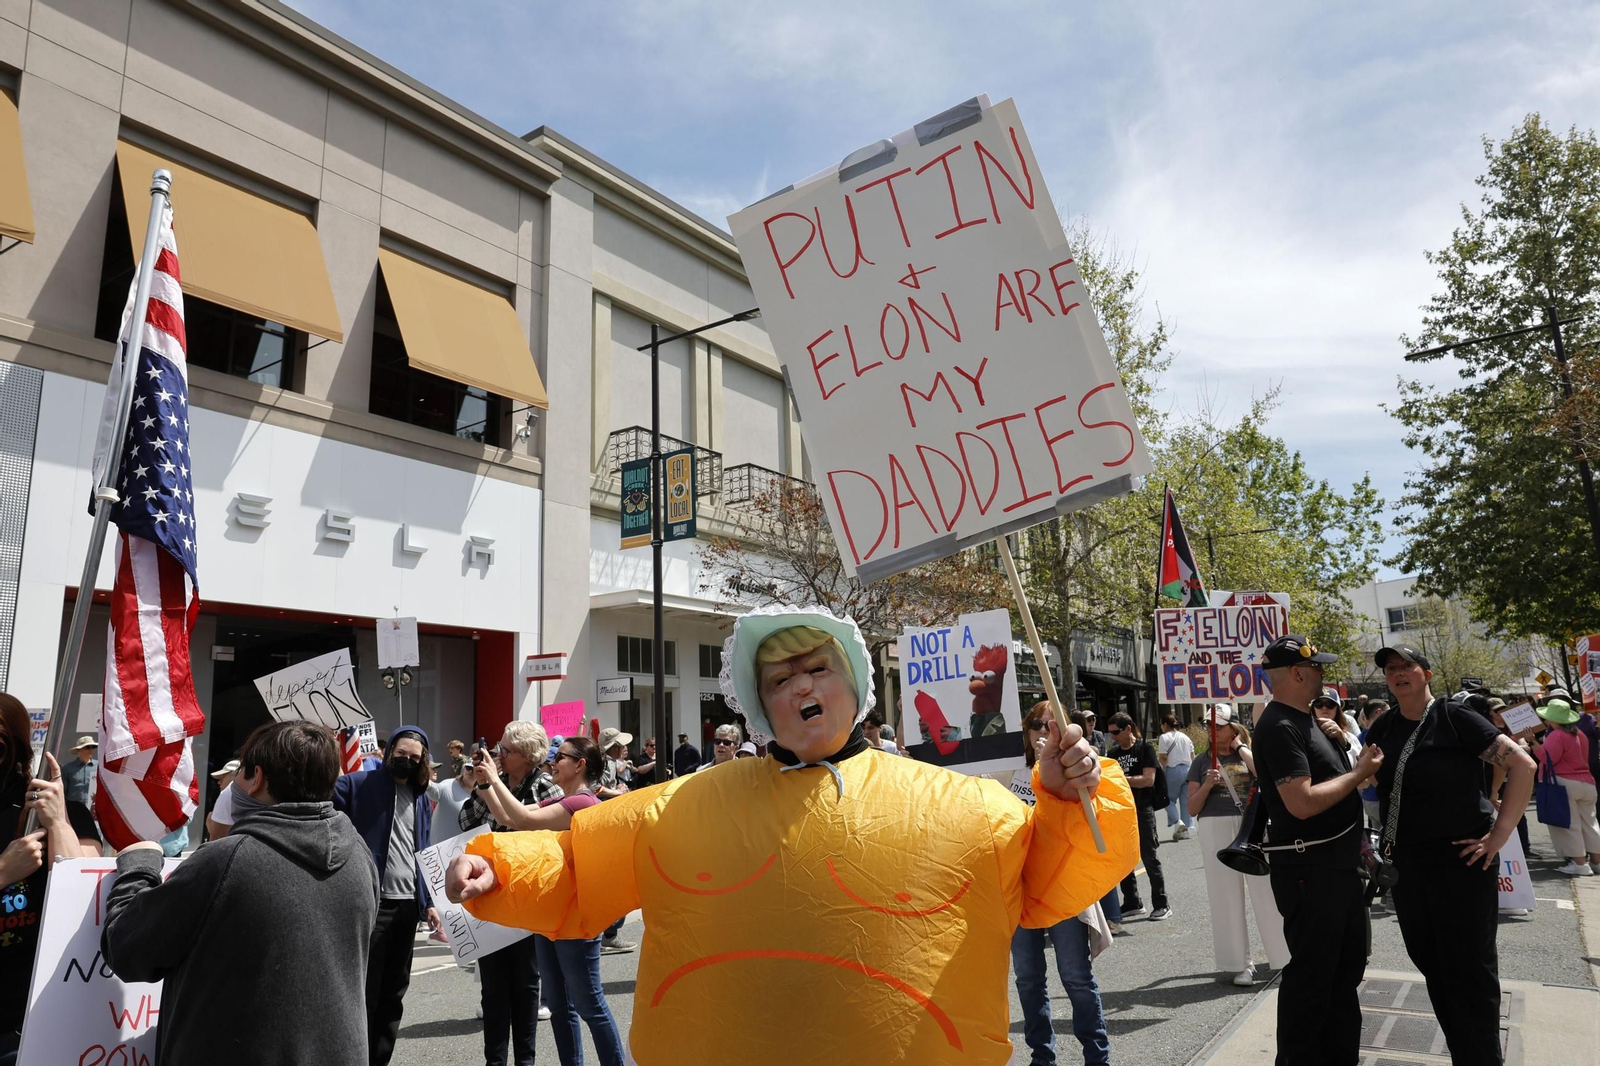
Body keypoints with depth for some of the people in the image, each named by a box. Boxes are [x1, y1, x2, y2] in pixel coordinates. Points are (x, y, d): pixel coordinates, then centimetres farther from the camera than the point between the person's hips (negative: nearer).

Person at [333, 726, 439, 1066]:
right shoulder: (359, 783, -5)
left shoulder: (421, 798, 12)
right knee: (366, 990, 3)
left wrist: (428, 902, 13)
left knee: (394, 990, 14)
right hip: (370, 902, -5)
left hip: (407, 904, 6)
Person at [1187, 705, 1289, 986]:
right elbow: (1191, 808, 7)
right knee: (1227, 898, 4)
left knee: (1268, 893, 1)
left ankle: (1285, 958, 14)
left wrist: (1240, 748, -5)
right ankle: (1240, 964, 14)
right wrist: (1207, 785, -9)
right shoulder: (1202, 761, 9)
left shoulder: (1248, 753, 9)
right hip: (1216, 829, 1)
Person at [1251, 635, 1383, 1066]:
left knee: (1348, 962, 22)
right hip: (1308, 868, -11)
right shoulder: (1279, 727, -20)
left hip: (1336, 863, 11)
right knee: (1311, 973, 0)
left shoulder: (1301, 720, 11)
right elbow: (1302, 802, -28)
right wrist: (1360, 773, -18)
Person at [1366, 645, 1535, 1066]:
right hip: (1405, 863, 6)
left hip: (1461, 860, -6)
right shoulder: (1384, 727, 6)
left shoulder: (1454, 717, -11)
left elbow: (1522, 765, -14)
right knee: (1430, 965, 15)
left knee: (1469, 969, 2)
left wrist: (1500, 833, -16)